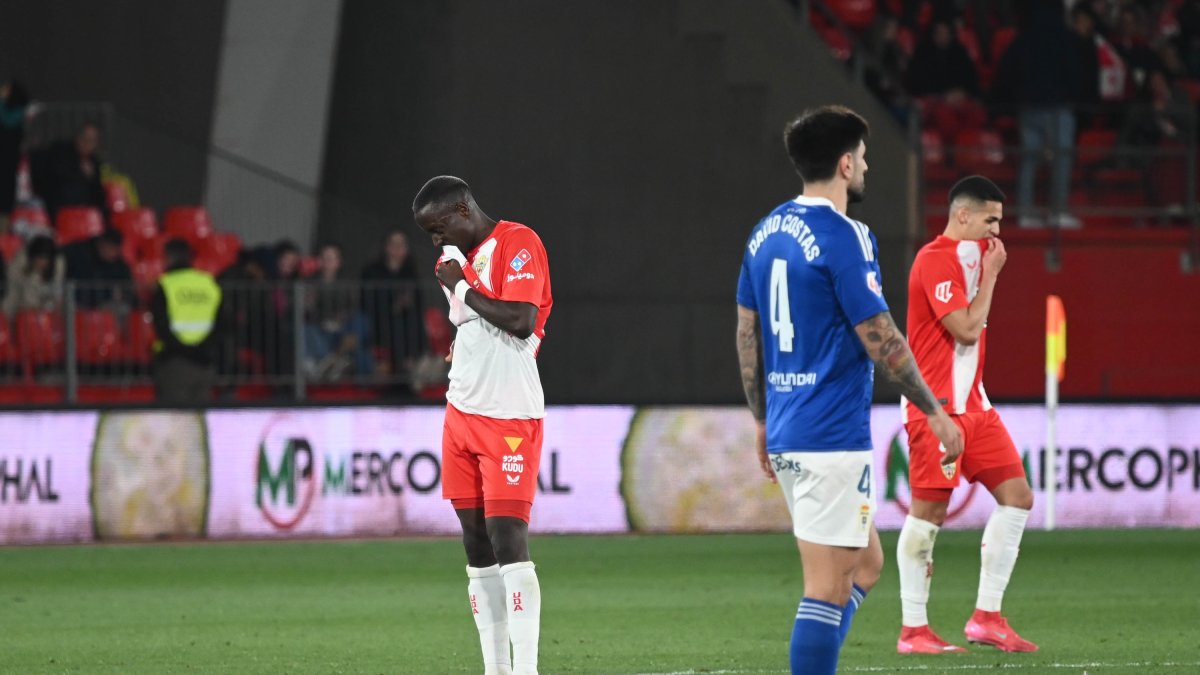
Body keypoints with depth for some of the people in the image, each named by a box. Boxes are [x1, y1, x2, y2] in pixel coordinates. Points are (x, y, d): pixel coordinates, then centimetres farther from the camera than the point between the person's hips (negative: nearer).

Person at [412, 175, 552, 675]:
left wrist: (462, 288, -12)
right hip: (462, 413, 9)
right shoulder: (458, 259, 17)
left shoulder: (518, 244, -10)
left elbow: (521, 321, -21)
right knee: (478, 552, 6)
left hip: (509, 418, -8)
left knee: (508, 541, -14)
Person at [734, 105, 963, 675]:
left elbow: (747, 334, 16)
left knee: (866, 563, 18)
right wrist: (935, 411, -4)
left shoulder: (766, 233, 11)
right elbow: (881, 340, -14)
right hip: (833, 436, -9)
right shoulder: (843, 237, -14)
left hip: (785, 432, 9)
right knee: (829, 586, -6)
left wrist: (762, 421, 24)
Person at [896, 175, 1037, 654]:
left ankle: (987, 618, 6)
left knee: (1017, 495, 3)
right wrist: (990, 274, -10)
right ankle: (913, 631, 0)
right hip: (937, 407, -9)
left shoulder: (969, 256, 17)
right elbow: (966, 327, -19)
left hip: (972, 403, 9)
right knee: (928, 512, -6)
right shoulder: (937, 260, -13)